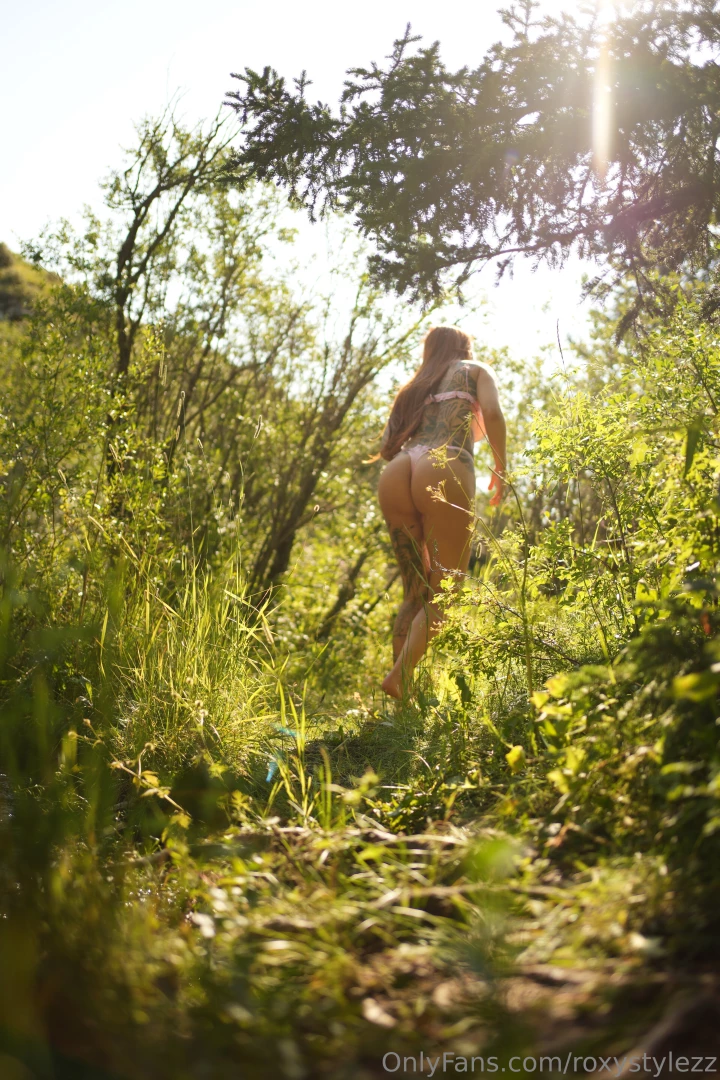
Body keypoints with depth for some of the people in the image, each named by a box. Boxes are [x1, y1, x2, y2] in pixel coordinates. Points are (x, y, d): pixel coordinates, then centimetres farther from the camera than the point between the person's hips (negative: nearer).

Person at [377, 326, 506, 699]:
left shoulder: (413, 386, 33)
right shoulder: (475, 370, 23)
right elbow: (492, 413, 2)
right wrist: (500, 466, 13)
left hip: (394, 477, 5)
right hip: (444, 474, -5)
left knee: (416, 593, 13)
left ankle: (400, 701, 3)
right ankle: (401, 674, -23)